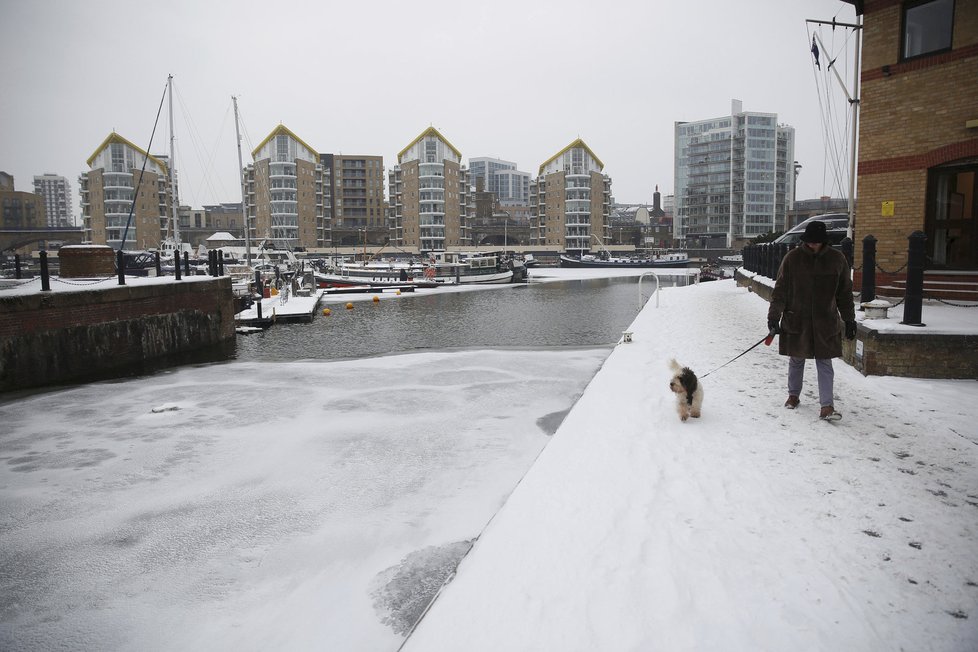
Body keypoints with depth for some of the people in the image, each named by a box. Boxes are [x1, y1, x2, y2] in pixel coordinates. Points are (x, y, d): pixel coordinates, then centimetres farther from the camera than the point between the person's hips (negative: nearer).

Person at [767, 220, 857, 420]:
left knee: (825, 363, 0)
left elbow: (845, 293, 8)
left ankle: (827, 406, 1)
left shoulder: (837, 259, 0)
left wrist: (849, 320, 9)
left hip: (826, 321, 0)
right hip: (796, 320, 0)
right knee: (796, 360, 12)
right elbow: (780, 289, -2)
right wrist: (774, 316, -8)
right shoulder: (793, 257, -4)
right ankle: (793, 395, 30)